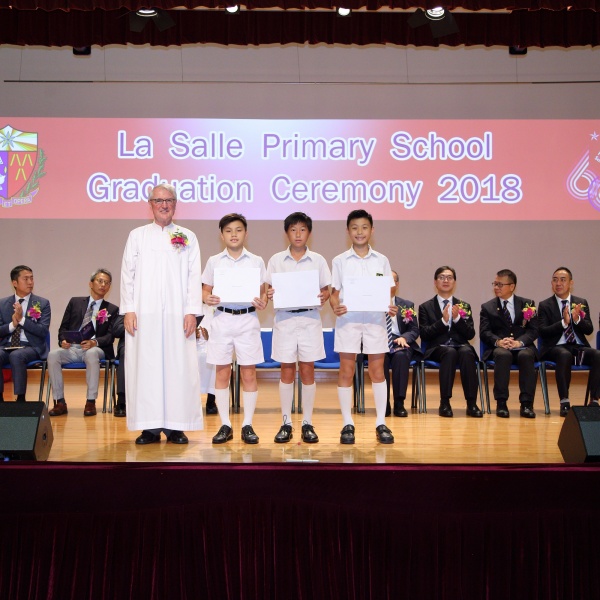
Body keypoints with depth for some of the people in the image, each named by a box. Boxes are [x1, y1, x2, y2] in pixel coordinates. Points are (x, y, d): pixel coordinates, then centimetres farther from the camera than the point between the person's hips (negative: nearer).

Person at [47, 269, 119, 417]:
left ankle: (91, 402, -32)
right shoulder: (75, 302, 19)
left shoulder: (112, 310, 15)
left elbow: (110, 336, 3)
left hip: (95, 349, -2)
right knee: (53, 354, -29)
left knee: (91, 354, -37)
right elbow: (63, 327, 16)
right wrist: (63, 340, -7)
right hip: (72, 348, 2)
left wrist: (94, 342, -17)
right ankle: (60, 402, -22)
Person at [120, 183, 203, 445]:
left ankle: (175, 425, 4)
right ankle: (150, 427, 3)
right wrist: (128, 310, -2)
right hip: (144, 313, 1)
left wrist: (192, 312, -5)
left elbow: (194, 277, 5)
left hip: (177, 315, 0)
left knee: (178, 366, -3)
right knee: (145, 366, -2)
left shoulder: (187, 237, 12)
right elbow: (128, 274, 9)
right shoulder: (137, 236, 13)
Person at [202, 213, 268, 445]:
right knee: (222, 373, 4)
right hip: (222, 319, 1)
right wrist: (208, 299, -13)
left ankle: (248, 425, 11)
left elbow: (262, 291, 8)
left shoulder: (256, 261, 6)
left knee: (249, 373, 1)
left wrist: (262, 302, -13)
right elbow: (205, 289, 10)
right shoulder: (214, 261, 7)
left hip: (248, 319, 0)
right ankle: (225, 425, 13)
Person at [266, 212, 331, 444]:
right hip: (284, 318, 0)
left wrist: (322, 298, -14)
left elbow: (326, 289, 7)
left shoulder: (317, 260, 5)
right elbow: (270, 289, 7)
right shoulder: (276, 260, 5)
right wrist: (269, 295, -15)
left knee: (307, 371, 3)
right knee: (287, 371, 3)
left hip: (309, 318, 0)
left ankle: (308, 424, 11)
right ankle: (286, 423, 11)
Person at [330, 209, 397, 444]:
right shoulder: (340, 261, 5)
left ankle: (381, 423, 12)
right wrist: (335, 306, -15)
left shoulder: (381, 260, 8)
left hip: (375, 320, 1)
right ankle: (347, 424, 10)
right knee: (346, 371, 1)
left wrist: (391, 307, -11)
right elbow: (335, 292, 5)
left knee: (377, 371, 4)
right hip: (348, 320, -1)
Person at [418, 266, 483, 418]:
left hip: (461, 346, 2)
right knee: (450, 352, -36)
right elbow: (424, 335, -1)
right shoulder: (426, 307, 11)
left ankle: (471, 404, -32)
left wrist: (457, 319, -9)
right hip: (437, 348, -2)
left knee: (467, 352, -34)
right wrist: (443, 321, -14)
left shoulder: (464, 306, 18)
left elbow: (470, 334, 7)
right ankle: (445, 403, -33)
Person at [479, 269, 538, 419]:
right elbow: (484, 332, 0)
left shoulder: (527, 304, 12)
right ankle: (501, 403, -30)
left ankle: (526, 404, -30)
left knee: (526, 355, -35)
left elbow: (533, 330, 2)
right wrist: (498, 341, -21)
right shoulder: (487, 307, 12)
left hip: (522, 347, 1)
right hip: (499, 348, -1)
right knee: (503, 355, -36)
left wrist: (519, 342, -18)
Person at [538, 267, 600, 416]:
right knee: (565, 355, -38)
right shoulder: (545, 305, 6)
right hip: (556, 348, -3)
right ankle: (564, 402, -33)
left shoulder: (581, 303, 14)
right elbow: (543, 332, -6)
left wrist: (577, 319, -16)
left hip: (579, 347, 3)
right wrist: (563, 322, -20)